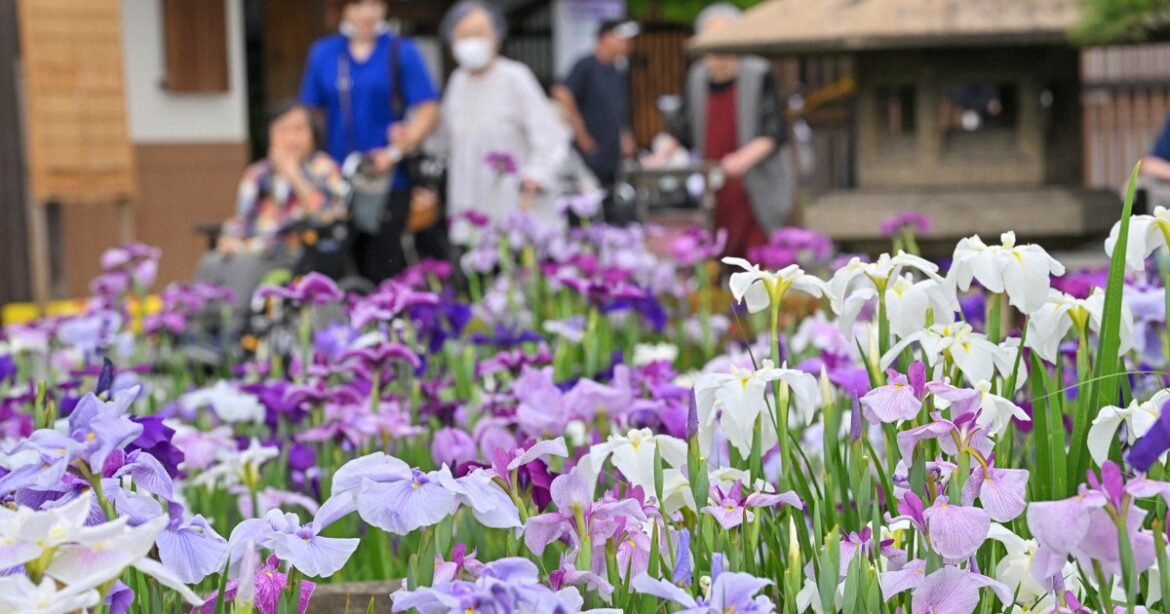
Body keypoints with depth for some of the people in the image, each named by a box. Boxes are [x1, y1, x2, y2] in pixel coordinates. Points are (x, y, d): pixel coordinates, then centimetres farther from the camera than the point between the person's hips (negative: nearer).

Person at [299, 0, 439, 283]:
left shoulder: (402, 52, 2)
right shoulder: (322, 53, 10)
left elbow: (428, 111, -3)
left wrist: (397, 151, -15)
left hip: (389, 180, -3)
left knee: (383, 266, -7)